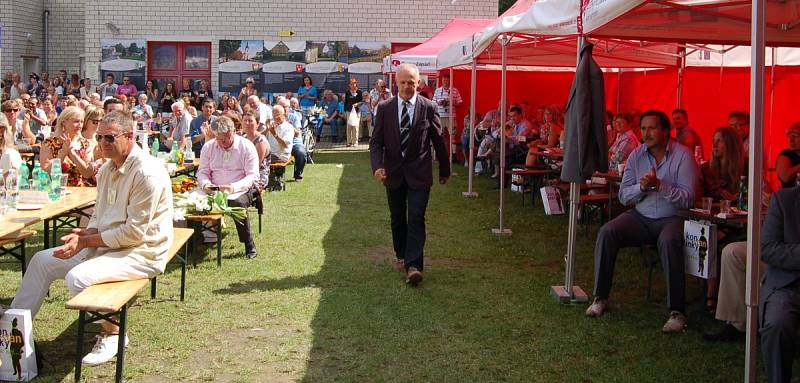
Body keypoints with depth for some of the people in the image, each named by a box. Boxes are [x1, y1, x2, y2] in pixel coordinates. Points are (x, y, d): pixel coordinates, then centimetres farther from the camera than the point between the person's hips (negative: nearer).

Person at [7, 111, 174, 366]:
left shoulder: (146, 173, -21)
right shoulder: (108, 169, 8)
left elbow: (134, 233, -23)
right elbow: (99, 216, 17)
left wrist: (86, 241, -17)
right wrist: (84, 234, -7)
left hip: (140, 252, -9)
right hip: (105, 244, 10)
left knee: (78, 277, -29)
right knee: (42, 261, 8)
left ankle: (111, 332, -6)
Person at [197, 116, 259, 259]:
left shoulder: (247, 146, -3)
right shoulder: (208, 147, 9)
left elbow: (253, 176, -8)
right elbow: (202, 171, 12)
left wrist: (234, 187, -25)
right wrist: (205, 183, -14)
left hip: (239, 191, -3)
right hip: (213, 190, 3)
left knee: (238, 203, -38)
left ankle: (249, 245, -20)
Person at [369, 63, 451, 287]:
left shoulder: (428, 108, -4)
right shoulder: (384, 108, 0)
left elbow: (438, 141, 4)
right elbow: (376, 141, -1)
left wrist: (444, 170, 12)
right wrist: (377, 166, -18)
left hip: (419, 173, -3)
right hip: (393, 173, 3)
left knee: (416, 219, -10)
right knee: (397, 218, 15)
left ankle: (413, 265, -13)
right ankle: (401, 256, 33)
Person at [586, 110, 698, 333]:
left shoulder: (683, 156, -7)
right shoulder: (636, 155, 6)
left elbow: (687, 199, -14)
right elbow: (623, 197, 5)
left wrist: (659, 185, -25)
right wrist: (641, 187, -15)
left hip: (671, 218, -4)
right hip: (640, 216, 4)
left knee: (669, 241, -37)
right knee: (606, 233, -20)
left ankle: (677, 311, -30)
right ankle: (600, 298, -10)